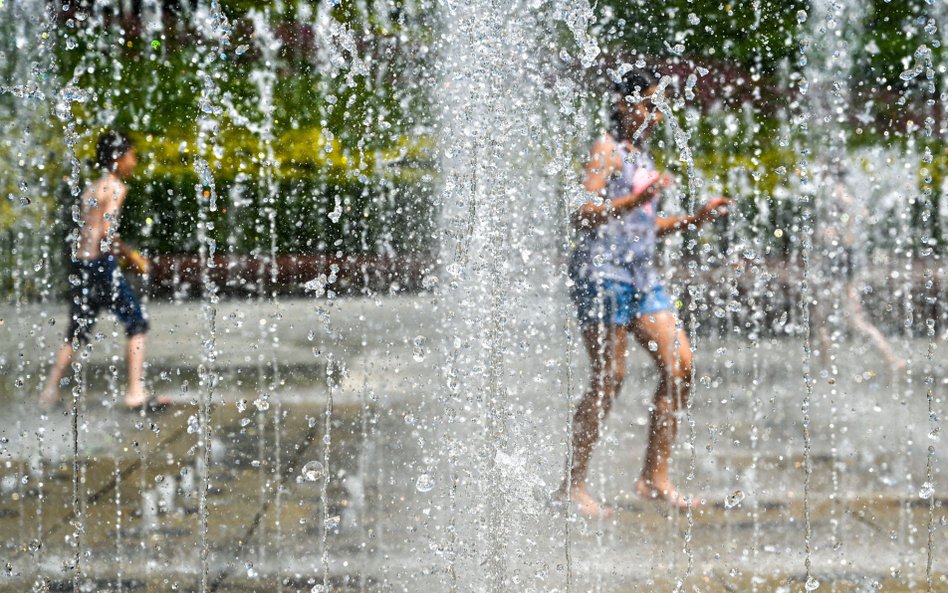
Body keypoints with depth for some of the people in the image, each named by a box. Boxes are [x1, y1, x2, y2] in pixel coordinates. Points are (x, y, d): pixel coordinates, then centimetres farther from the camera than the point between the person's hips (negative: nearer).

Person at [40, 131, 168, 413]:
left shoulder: (91, 189, 18)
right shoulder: (116, 187, -8)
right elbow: (108, 232, -18)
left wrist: (128, 255, 16)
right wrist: (131, 256, -6)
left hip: (79, 263, 8)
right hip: (101, 263, -8)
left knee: (77, 333, 16)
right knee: (137, 325, 2)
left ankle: (49, 391, 16)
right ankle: (135, 394, -3)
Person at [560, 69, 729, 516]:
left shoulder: (640, 155, 19)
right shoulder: (606, 150, -7)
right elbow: (583, 215, -17)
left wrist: (695, 218, 15)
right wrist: (636, 199, -29)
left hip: (641, 275, 9)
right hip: (602, 274, -9)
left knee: (680, 364, 0)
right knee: (609, 380, -8)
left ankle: (655, 476, 6)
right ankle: (573, 484, 2)